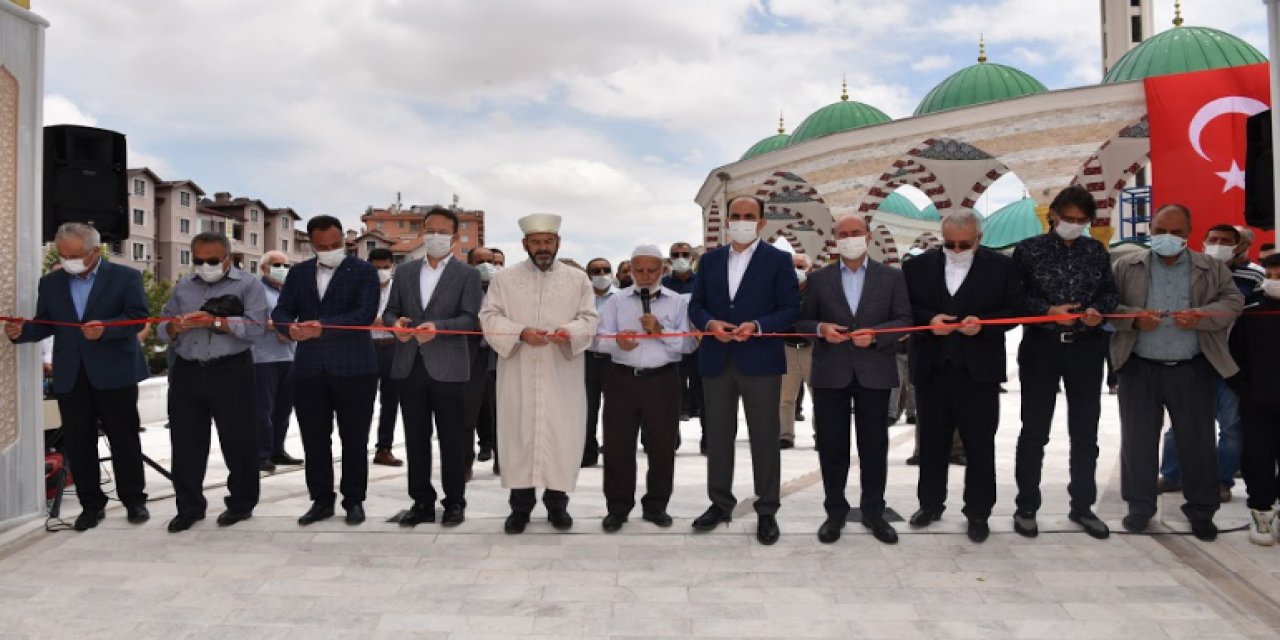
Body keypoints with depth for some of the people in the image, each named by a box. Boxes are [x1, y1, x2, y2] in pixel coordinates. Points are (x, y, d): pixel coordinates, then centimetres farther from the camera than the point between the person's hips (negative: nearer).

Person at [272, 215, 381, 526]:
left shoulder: (364, 271, -2)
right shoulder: (299, 272, 12)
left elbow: (365, 314, -15)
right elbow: (281, 311, 6)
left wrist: (324, 326, -25)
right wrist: (290, 328, -18)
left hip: (353, 369, -4)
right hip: (309, 369, 4)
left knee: (354, 439, 5)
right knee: (314, 440, 9)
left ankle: (354, 500, 17)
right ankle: (321, 500, 21)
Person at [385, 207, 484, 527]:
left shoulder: (468, 275, 2)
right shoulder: (404, 271, 15)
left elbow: (470, 319, -8)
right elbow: (390, 310, 14)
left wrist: (437, 326, -24)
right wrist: (396, 322, -10)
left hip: (448, 368, -4)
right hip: (409, 366, 4)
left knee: (452, 439, 3)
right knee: (415, 438, 9)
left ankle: (454, 502, 13)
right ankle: (422, 502, 18)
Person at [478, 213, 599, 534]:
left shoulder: (578, 279, 8)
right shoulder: (504, 278, 7)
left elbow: (590, 318, 3)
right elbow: (489, 317, 0)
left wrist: (570, 332, -19)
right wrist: (520, 333, -17)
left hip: (562, 375, 1)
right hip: (518, 375, 0)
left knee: (562, 435, 2)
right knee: (518, 433, 2)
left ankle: (557, 502, 16)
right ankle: (520, 505, 12)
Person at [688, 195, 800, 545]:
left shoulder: (779, 260, 0)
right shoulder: (710, 259, 12)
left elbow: (790, 309, -5)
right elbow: (695, 306, 10)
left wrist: (757, 326, -20)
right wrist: (710, 323, -11)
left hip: (761, 361, -3)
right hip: (716, 361, 4)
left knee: (764, 438, 4)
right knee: (717, 435, 11)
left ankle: (766, 510, 14)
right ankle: (720, 503, 24)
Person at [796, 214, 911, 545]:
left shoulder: (891, 277, 5)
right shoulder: (818, 278, 6)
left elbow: (904, 320, 1)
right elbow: (802, 321, 6)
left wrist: (875, 333, -16)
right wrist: (821, 328, -15)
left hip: (874, 372, 0)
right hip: (830, 373, 0)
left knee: (874, 446, 7)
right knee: (831, 446, 5)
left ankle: (873, 511, 21)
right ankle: (835, 511, 18)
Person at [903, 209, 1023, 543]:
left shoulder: (1001, 266, 1)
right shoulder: (917, 266, 4)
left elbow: (1015, 309, 0)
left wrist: (983, 323, -17)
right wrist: (928, 320, -14)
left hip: (978, 371, -2)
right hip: (931, 370, 2)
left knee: (980, 445, 5)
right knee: (931, 442, 13)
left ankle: (978, 512, 18)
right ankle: (930, 504, 28)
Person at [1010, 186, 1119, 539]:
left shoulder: (1096, 250, 7)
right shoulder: (1028, 249, -3)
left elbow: (1111, 292, 10)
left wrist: (1099, 310, -11)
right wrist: (1047, 310, -20)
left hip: (1087, 348, 4)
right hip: (1041, 347, -3)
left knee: (1085, 430, 10)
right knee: (1034, 430, 3)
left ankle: (1082, 506, 24)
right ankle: (1026, 507, 14)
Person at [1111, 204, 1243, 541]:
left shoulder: (1213, 268, 7)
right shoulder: (1125, 267, 4)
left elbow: (1233, 302, -1)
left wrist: (1200, 317, -19)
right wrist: (1134, 318, -17)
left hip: (1193, 370, 1)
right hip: (1140, 368, 0)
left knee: (1198, 440, 7)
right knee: (1137, 439, 5)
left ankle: (1201, 510, 21)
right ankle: (1140, 507, 18)